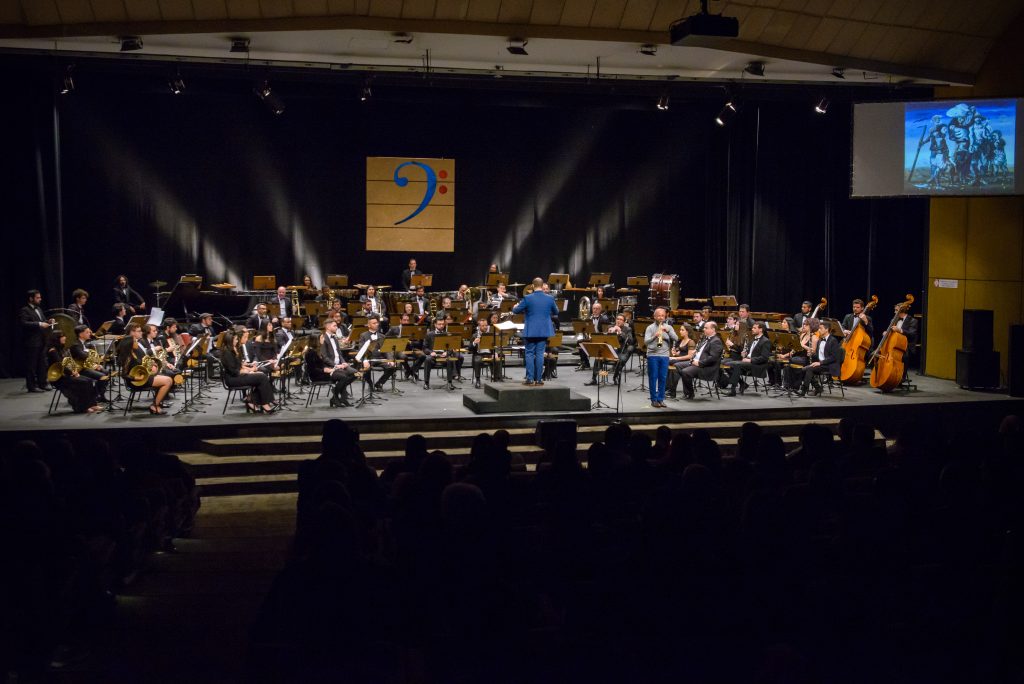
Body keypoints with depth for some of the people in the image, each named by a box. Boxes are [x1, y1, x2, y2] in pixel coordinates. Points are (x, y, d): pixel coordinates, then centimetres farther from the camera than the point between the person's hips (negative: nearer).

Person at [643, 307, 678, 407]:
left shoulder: (668, 327, 9)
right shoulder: (650, 328, 1)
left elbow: (676, 339, -2)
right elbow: (646, 342, -9)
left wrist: (668, 331, -16)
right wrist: (655, 336, -26)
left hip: (664, 355, 2)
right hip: (652, 355, -2)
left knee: (663, 378, 4)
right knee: (653, 377, 1)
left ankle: (661, 399, 12)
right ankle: (654, 400, 7)